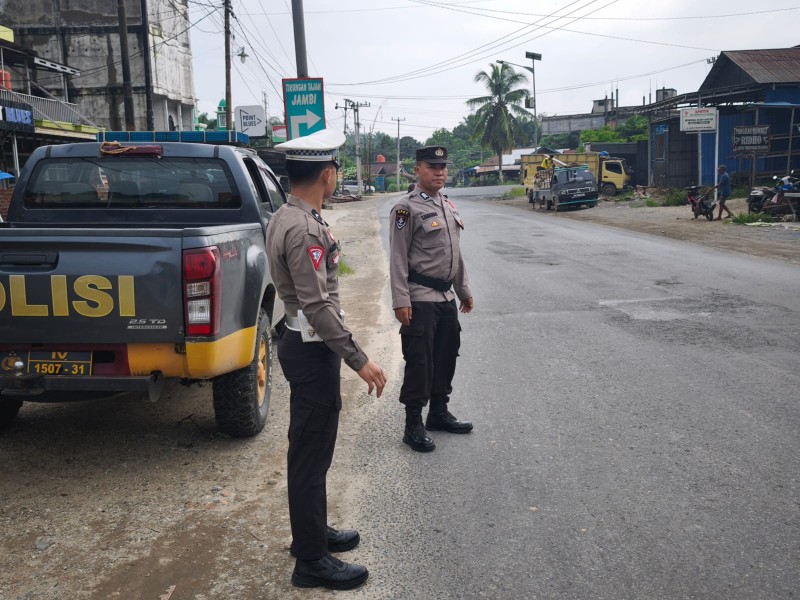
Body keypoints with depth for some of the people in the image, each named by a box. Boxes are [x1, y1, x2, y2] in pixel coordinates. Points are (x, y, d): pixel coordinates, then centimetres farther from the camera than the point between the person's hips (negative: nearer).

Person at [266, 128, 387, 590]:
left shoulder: (289, 217, 10)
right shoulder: (304, 228, -22)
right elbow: (317, 306, -27)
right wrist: (359, 360, -25)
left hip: (305, 343, 10)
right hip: (313, 349, -10)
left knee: (312, 447, 20)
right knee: (311, 452, 0)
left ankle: (313, 531, 37)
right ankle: (312, 561, 14)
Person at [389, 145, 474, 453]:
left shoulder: (448, 205, 13)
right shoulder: (406, 207, -11)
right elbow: (398, 258, -15)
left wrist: (464, 291, 20)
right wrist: (401, 301, -19)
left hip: (446, 297, 8)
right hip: (420, 300, -8)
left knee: (446, 356, 16)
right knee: (419, 361, -2)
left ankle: (439, 412, 32)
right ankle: (413, 425, 11)